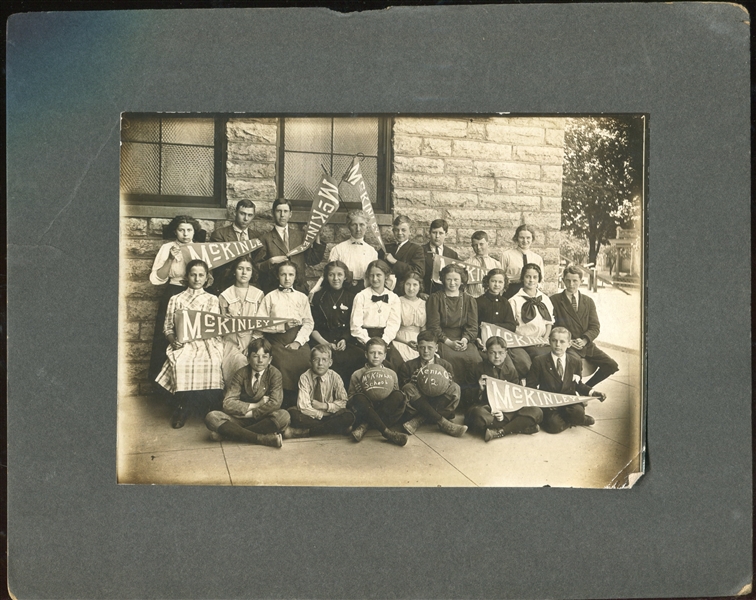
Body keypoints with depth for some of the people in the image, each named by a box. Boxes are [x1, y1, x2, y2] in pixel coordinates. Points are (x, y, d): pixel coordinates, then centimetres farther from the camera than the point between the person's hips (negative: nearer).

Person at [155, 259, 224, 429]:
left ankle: (185, 409, -20)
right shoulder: (176, 299, 17)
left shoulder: (212, 300, 18)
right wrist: (173, 340, -9)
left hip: (207, 343, 0)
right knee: (180, 363, -35)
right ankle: (183, 407, -18)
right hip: (183, 344, 0)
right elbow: (168, 327, 13)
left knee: (213, 363, -34)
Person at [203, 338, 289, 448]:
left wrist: (249, 413, -18)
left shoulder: (274, 374, -5)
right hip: (241, 419, 1)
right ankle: (262, 438, -36)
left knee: (284, 416, -33)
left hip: (263, 418, -1)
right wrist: (256, 405, -16)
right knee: (211, 417, -25)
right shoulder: (241, 374, -3)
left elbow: (275, 403, -18)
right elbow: (228, 404, -13)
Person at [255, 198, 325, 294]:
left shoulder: (300, 236, 15)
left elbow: (313, 260, 10)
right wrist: (271, 261, -13)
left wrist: (317, 239, 1)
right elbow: (256, 267, 3)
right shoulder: (265, 238, 6)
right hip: (274, 290, -2)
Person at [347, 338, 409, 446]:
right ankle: (387, 432, -40)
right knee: (358, 399, -32)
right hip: (366, 412, -2)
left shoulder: (391, 374, 12)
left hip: (386, 412, 2)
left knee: (399, 396, -24)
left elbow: (397, 398, 11)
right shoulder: (357, 375, 8)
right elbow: (350, 398, 6)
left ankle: (364, 426, -30)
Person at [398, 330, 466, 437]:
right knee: (408, 388, -29)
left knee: (455, 388, -24)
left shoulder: (446, 366, 7)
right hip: (418, 403, -1)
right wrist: (411, 382, -18)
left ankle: (419, 421, -30)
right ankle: (442, 423, -36)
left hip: (439, 404, 1)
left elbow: (452, 390, 5)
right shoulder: (408, 366, 5)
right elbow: (401, 388, 2)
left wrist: (446, 383, -18)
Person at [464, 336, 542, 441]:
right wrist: (480, 389, -20)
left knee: (537, 413, -21)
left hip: (507, 409, 3)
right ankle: (520, 425, -25)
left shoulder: (511, 370, 8)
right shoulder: (480, 369, 2)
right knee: (478, 414, -42)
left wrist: (504, 412, -18)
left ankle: (499, 432, -29)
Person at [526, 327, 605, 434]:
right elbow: (531, 386, 0)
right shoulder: (539, 361, -1)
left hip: (569, 401, 2)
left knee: (578, 412, -34)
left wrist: (591, 392, 0)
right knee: (555, 426, -30)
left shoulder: (575, 362, 9)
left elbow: (577, 384, 17)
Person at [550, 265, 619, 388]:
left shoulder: (589, 301, 15)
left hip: (587, 345, 5)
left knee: (612, 366, -10)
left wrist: (584, 340, -13)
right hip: (566, 345, -5)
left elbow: (595, 327, 7)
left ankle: (587, 387, 10)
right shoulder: (554, 300, 2)